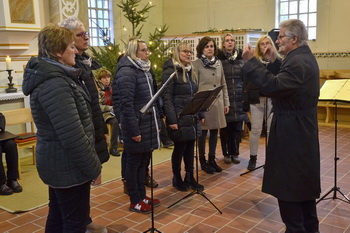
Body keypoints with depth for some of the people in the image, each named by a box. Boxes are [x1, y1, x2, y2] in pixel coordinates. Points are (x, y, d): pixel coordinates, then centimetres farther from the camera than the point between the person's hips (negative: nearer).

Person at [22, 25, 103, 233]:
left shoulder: (53, 76, 10)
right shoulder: (54, 84, -23)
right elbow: (73, 136, -26)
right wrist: (94, 168, -17)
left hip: (59, 163, 10)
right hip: (68, 165, -10)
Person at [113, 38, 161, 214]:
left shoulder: (145, 70, 13)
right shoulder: (127, 72, -15)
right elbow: (126, 104, -20)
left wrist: (156, 123, 14)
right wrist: (134, 130, -21)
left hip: (148, 124, 9)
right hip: (137, 126, -9)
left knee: (144, 162, 16)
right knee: (134, 163, 5)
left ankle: (142, 196, 30)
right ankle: (135, 201, 18)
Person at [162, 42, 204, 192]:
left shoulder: (189, 70, 15)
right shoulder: (170, 72, -10)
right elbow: (167, 98, -16)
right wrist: (172, 120, -22)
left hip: (192, 118, 7)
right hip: (179, 118, -7)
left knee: (190, 148, 12)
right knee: (179, 148, 4)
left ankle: (190, 177, 23)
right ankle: (177, 178, 20)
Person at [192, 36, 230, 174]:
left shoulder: (218, 63, 9)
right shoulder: (196, 64, -6)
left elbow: (223, 84, 13)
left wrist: (226, 102, 12)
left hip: (217, 103, 5)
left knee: (215, 131, 11)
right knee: (203, 132, 5)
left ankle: (212, 159, 25)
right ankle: (203, 161, 18)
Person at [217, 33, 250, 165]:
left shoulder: (241, 58, 9)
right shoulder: (219, 58, 0)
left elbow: (246, 78, 11)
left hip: (239, 99, 3)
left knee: (237, 127, 6)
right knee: (225, 127, 4)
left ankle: (235, 153, 19)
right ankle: (226, 153, 18)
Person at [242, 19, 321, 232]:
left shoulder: (298, 62, -21)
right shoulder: (304, 57, 12)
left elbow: (273, 86, -33)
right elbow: (283, 82, 13)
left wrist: (251, 61, -28)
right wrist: (273, 62, 7)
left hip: (292, 133, -11)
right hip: (302, 131, 11)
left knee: (288, 185, -1)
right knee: (303, 181, 19)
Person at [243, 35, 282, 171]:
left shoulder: (278, 61, 6)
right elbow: (246, 81, 3)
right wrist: (245, 102, -3)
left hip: (273, 100, 1)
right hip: (256, 100, 0)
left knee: (272, 130, 5)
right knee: (256, 130, 3)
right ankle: (253, 158, 15)